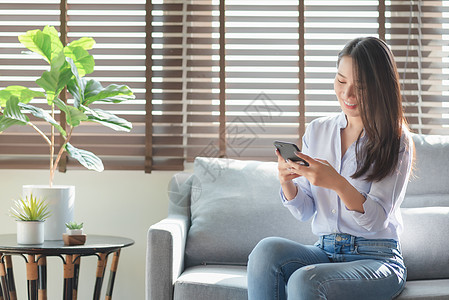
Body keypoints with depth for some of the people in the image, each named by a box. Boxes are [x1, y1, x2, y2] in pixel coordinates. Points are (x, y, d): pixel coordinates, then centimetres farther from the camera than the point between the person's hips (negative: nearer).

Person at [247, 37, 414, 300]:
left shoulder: (397, 142, -3)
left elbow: (378, 220, -11)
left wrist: (337, 183, -28)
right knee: (268, 249, -27)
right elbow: (305, 212, 10)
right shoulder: (317, 131, 10)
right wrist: (287, 182, -12)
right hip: (324, 251, 5)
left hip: (377, 259, -4)